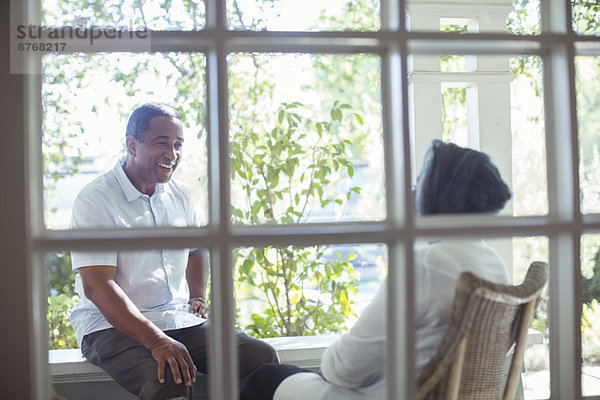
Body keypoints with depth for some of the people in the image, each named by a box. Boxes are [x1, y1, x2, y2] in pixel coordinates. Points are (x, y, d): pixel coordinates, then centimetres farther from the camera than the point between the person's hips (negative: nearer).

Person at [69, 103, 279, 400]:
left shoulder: (179, 194, 11)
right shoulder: (94, 200, -10)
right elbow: (96, 285, -19)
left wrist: (198, 298, 10)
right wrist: (156, 342, -28)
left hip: (178, 319, 6)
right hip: (112, 325, -6)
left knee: (262, 358, -14)